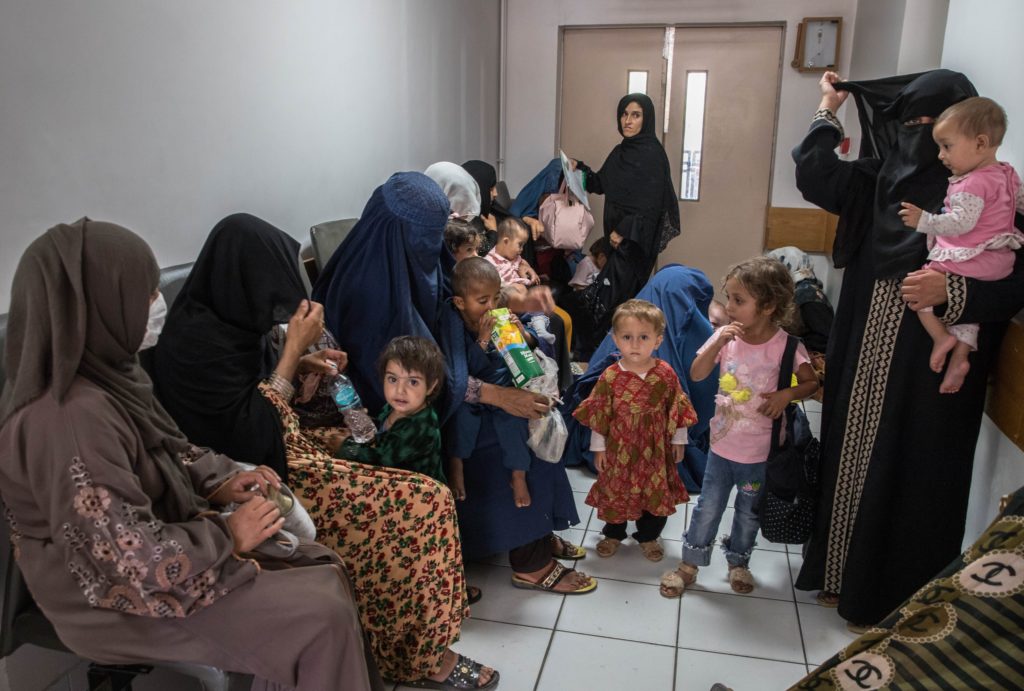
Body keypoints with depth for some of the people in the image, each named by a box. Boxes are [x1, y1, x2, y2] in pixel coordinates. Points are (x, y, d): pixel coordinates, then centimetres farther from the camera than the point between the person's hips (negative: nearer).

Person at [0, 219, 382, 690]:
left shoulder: (102, 370, -2)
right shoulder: (70, 418, -32)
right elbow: (136, 562, -29)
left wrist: (219, 480, -1)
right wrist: (229, 536, -16)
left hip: (160, 536, 9)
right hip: (120, 597, -9)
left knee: (324, 570, 5)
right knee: (323, 616, -13)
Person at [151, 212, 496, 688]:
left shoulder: (222, 316, 4)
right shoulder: (198, 340, -23)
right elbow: (251, 435, -24)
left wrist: (301, 362, 0)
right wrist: (293, 349, -20)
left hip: (279, 448, 10)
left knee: (426, 499, 0)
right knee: (420, 505, -15)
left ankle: (422, 645, 10)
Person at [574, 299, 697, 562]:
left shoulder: (666, 373, -10)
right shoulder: (610, 377, -14)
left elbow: (677, 409, 1)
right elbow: (599, 415, -5)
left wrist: (678, 440, 6)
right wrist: (599, 447, -1)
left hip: (655, 447, 1)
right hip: (620, 447, -1)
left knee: (658, 494, 13)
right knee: (615, 491, 15)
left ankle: (648, 536, 37)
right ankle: (613, 534, 39)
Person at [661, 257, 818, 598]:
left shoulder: (785, 345, -14)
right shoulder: (726, 335, -7)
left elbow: (812, 382, -3)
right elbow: (696, 374, -10)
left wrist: (786, 394, -22)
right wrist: (718, 343, -22)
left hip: (759, 451, -1)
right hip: (722, 443, 1)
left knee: (748, 511, 18)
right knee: (707, 508, 11)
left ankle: (738, 562, 41)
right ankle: (689, 564, 27)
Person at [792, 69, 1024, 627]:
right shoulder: (881, 179, 7)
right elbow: (814, 174, 1)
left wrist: (951, 290, -26)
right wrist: (829, 111, 7)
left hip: (930, 371, -4)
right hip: (865, 360, 5)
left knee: (907, 476, 4)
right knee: (851, 458, 12)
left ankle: (887, 597, 23)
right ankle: (842, 574, 32)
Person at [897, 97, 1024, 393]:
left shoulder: (972, 184, -20)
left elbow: (961, 223, -28)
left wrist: (923, 220, -27)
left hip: (968, 259, -9)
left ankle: (941, 337, -2)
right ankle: (960, 355, 15)